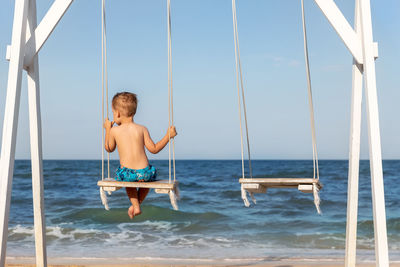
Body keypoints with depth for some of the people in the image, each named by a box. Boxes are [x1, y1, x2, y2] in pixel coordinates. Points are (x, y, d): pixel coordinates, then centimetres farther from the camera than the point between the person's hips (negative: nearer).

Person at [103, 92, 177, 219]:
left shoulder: (114, 130, 0)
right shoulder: (142, 129, 1)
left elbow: (109, 148, 17)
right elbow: (154, 149, 2)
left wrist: (107, 129, 26)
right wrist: (168, 136, 11)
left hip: (126, 172, 0)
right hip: (144, 171, 0)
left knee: (128, 178, 36)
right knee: (149, 176, 36)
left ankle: (136, 206, 22)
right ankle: (137, 204, 32)